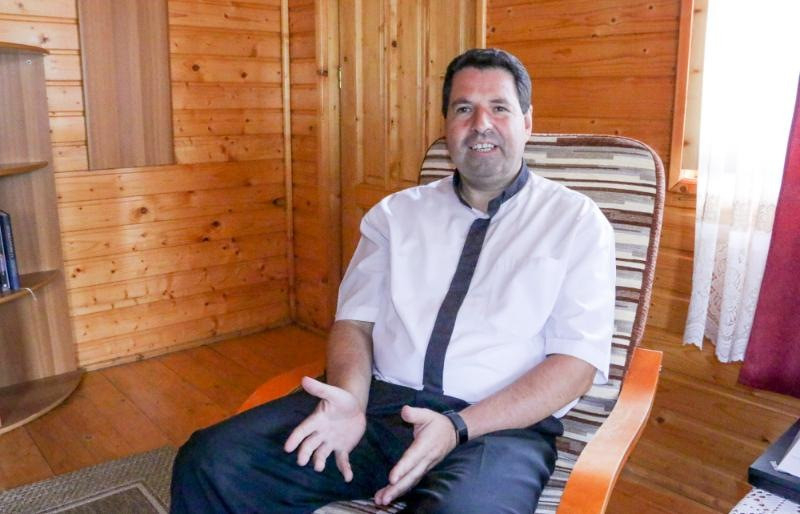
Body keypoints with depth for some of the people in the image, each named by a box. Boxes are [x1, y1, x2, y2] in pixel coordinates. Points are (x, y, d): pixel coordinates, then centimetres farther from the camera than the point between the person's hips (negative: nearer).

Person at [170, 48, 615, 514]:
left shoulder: (577, 222, 5)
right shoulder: (396, 212, 14)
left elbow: (577, 361, -3)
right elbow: (356, 320, 10)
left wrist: (459, 427, -16)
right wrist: (349, 400, -12)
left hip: (499, 424, -3)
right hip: (378, 402, 4)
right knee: (212, 463, -16)